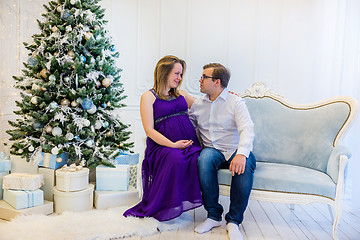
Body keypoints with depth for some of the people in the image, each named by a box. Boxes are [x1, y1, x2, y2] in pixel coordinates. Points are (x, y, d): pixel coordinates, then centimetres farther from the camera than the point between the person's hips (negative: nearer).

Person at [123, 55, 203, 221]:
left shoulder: (182, 95, 23)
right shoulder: (148, 97, 7)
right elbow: (149, 130, -3)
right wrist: (172, 145, -15)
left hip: (190, 143, 4)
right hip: (162, 145, -4)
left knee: (200, 159, -29)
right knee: (176, 159, -36)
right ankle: (157, 209, -16)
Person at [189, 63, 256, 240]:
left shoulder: (236, 102, -3)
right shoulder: (198, 104, 14)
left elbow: (247, 129, -16)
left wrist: (241, 153, -35)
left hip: (235, 151, -2)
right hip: (212, 150, 3)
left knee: (245, 166, -36)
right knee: (204, 159, -33)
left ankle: (233, 221, -19)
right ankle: (213, 216, -19)